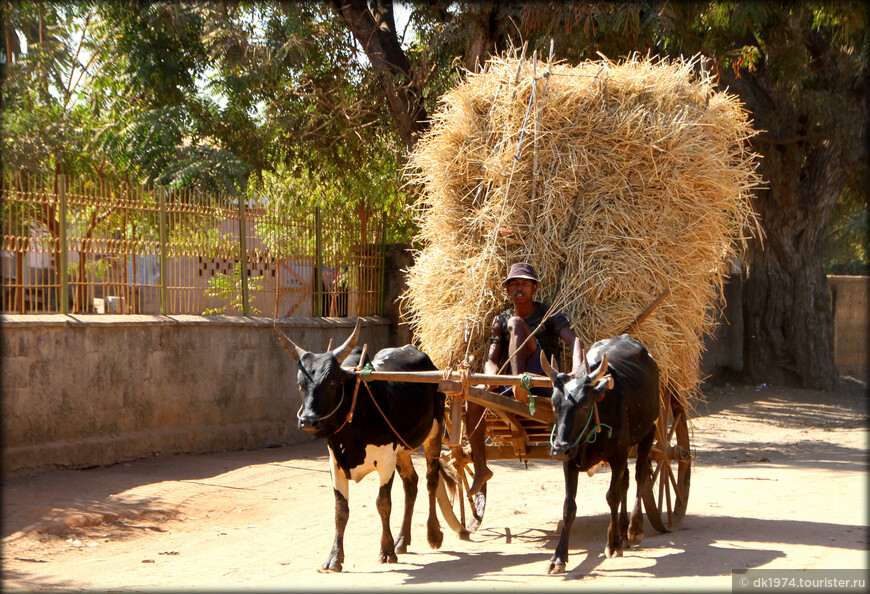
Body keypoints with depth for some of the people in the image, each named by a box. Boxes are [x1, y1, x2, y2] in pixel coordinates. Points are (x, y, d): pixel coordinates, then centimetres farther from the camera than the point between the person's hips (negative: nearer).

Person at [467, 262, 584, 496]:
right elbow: (492, 359, 3)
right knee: (474, 396, -23)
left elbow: (574, 340, -16)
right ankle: (480, 469, -14)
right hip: (515, 391, 5)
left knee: (515, 324, -18)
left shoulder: (549, 315, 1)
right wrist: (492, 376, -23)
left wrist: (577, 370, -37)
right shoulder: (500, 321, 13)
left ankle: (519, 379, -41)